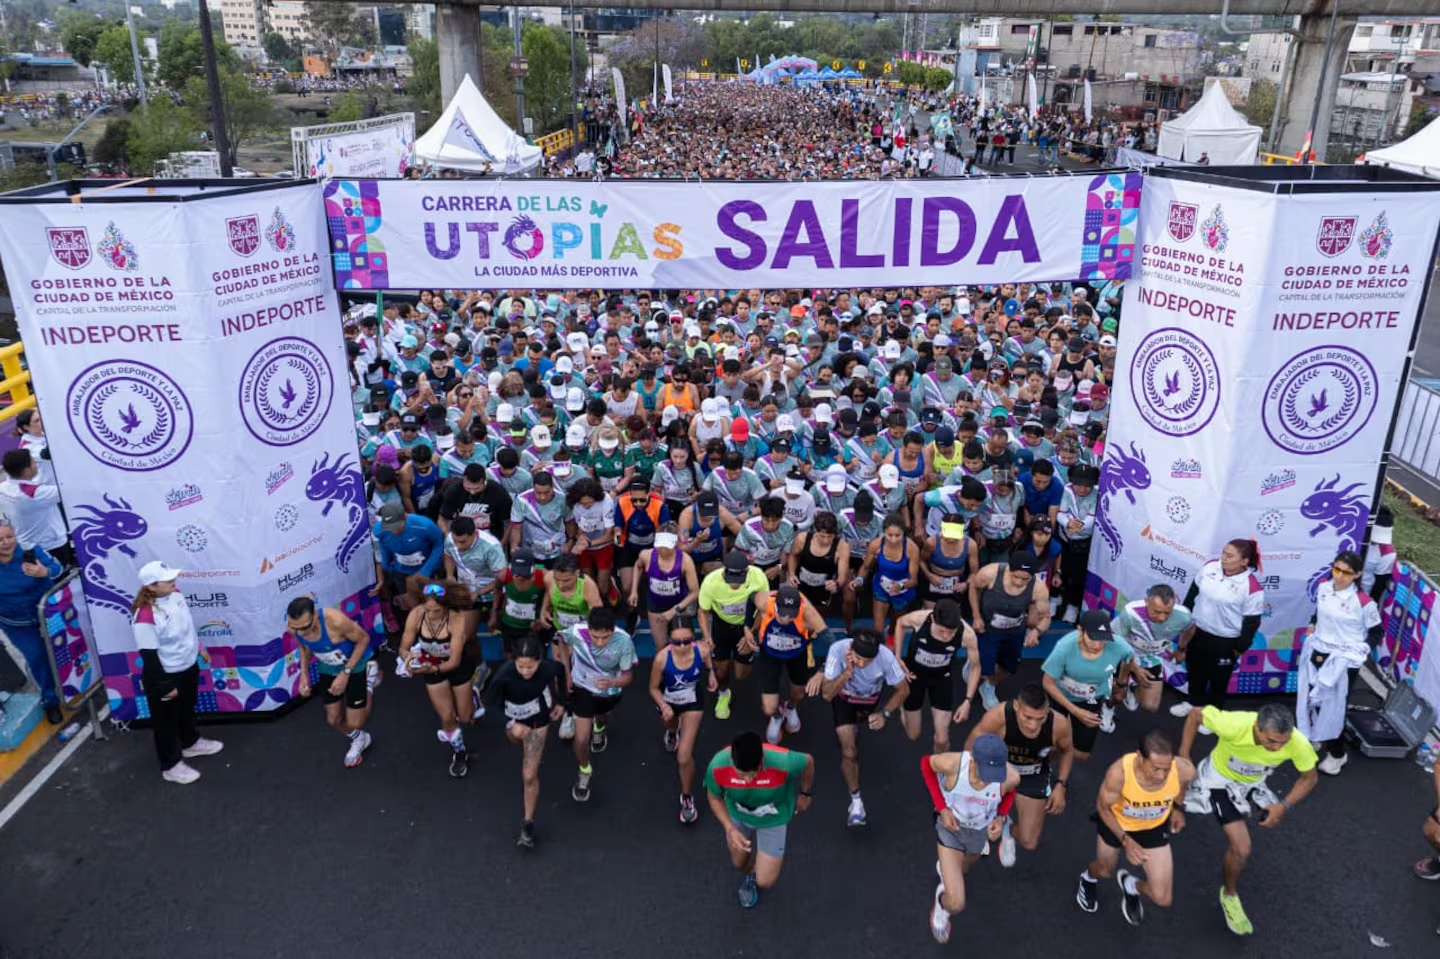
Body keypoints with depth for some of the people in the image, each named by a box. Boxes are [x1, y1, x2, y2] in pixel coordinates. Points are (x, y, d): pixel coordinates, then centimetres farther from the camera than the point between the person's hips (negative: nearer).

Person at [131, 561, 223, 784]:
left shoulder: (175, 594, -8)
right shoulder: (145, 617, -32)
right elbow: (149, 656, -25)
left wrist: (198, 647, 21)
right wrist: (164, 686, -18)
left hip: (189, 667, 8)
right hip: (165, 675, -8)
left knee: (187, 709, 30)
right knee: (166, 721, 13)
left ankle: (190, 743, 54)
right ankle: (171, 765, 31)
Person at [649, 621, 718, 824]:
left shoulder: (702, 651, -34)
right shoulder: (662, 658, -39)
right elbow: (654, 688, -22)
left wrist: (711, 674, -15)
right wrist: (663, 706, -37)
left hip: (692, 702, -1)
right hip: (668, 701, 1)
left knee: (684, 757, -7)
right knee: (671, 726, 38)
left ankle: (686, 797, 21)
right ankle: (672, 734, 79)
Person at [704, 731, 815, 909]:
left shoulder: (783, 762, -43)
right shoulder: (717, 766, -37)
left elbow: (808, 762, -17)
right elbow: (714, 798, -12)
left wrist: (805, 794, 0)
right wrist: (730, 829, -24)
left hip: (774, 819, -1)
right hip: (738, 817, 2)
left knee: (764, 881, 0)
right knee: (740, 864, 22)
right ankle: (750, 874, 60)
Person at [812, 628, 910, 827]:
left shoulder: (886, 656, -38)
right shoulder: (838, 649, -40)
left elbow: (903, 689, -19)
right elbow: (827, 695, -35)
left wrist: (885, 714, -30)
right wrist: (847, 672, -48)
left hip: (870, 698, 2)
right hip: (843, 697, -1)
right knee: (849, 752, -11)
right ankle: (856, 802, 7)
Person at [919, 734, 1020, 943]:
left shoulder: (1011, 777, -34)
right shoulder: (951, 763, -40)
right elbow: (926, 763, -15)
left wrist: (1001, 818, -20)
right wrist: (942, 808, -18)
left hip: (982, 831, 3)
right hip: (951, 826, -3)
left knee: (961, 869, 35)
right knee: (956, 904, -8)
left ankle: (946, 868, 72)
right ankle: (942, 904, 30)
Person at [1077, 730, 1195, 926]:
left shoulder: (1184, 770, -37)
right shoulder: (1119, 772, -43)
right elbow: (1103, 807, -21)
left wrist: (1177, 807, 2)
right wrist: (1126, 841, -27)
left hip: (1155, 827, 2)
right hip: (1116, 822, -1)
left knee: (1162, 899, 1)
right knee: (1105, 870, 25)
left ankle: (1131, 886, 36)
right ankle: (1088, 879, 64)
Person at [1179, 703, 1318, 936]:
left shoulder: (1298, 744, -33)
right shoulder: (1233, 725, -43)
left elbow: (1310, 777, -12)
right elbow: (1195, 715, -24)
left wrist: (1284, 806, -22)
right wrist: (1184, 758, -20)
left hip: (1253, 781, 4)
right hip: (1220, 779, -4)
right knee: (1242, 848, -8)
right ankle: (1229, 896, 22)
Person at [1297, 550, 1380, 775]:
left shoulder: (1364, 602, -21)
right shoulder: (1323, 586, -6)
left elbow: (1376, 631, -8)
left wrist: (1362, 651, -14)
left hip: (1344, 659, -5)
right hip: (1318, 651, 5)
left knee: (1335, 706, 5)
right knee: (1314, 698, 17)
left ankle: (1337, 753, 24)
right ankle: (1316, 738, 39)